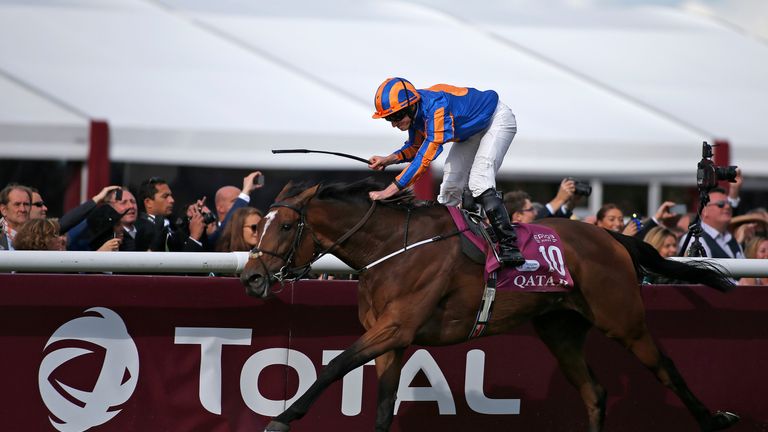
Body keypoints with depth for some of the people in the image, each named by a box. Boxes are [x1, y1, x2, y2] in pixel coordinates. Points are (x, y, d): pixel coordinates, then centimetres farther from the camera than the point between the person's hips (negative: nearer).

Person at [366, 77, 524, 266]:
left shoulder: (436, 107, -39)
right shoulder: (415, 111, -12)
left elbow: (427, 155, -43)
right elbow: (415, 148, 5)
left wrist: (391, 189, -46)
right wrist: (388, 160, -15)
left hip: (497, 120, -9)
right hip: (472, 130, 9)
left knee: (479, 182, -24)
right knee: (450, 186, 2)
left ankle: (508, 245, -25)